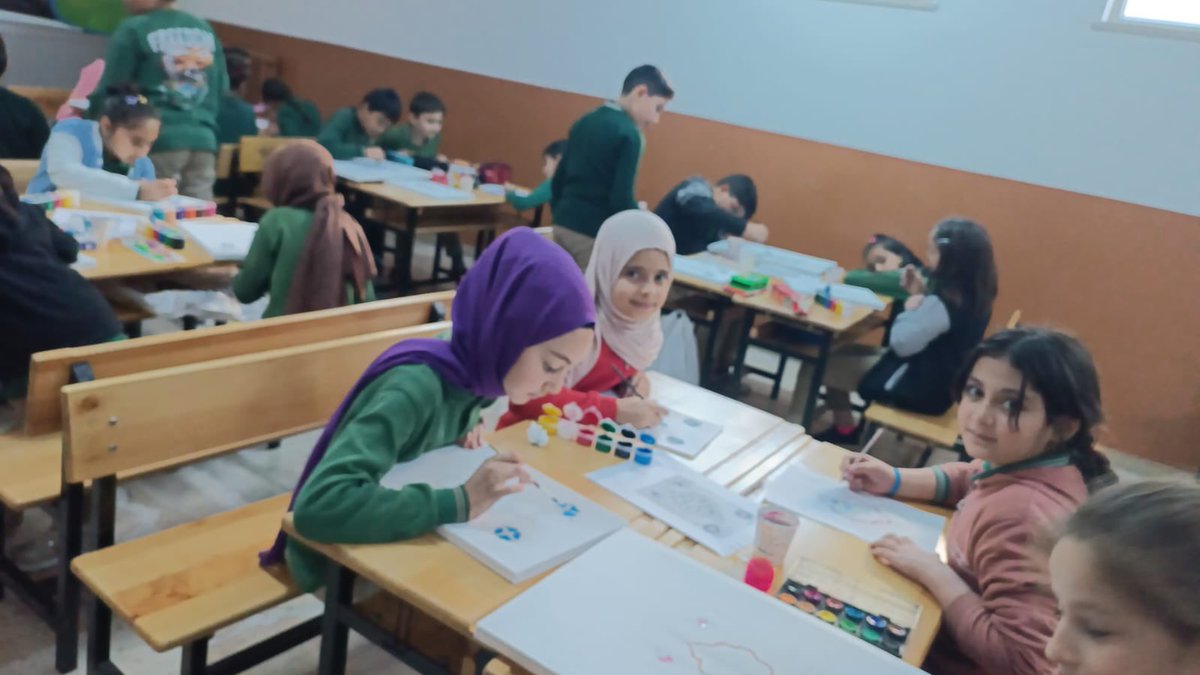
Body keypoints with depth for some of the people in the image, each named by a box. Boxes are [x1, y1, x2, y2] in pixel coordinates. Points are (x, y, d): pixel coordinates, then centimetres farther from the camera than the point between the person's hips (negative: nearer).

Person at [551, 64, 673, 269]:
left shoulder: (584, 122, 12)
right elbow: (621, 198, -18)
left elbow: (558, 181, 16)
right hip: (595, 235, -8)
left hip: (563, 227, 8)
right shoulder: (629, 134, -12)